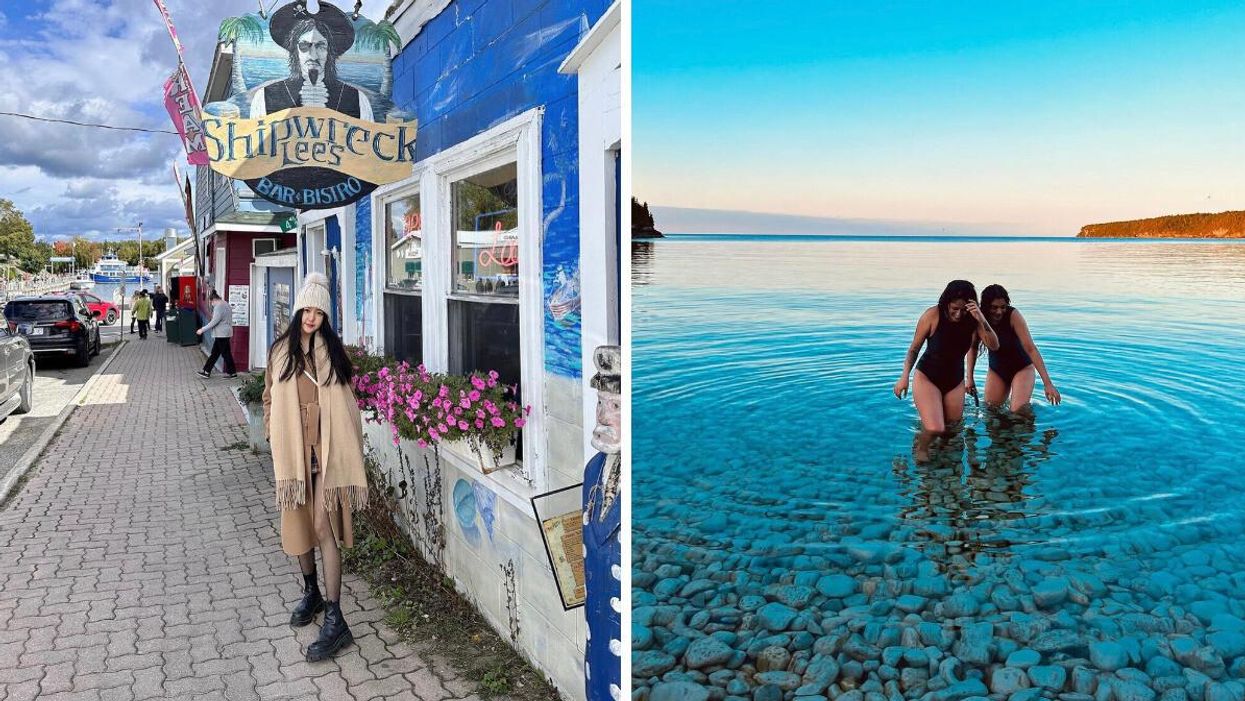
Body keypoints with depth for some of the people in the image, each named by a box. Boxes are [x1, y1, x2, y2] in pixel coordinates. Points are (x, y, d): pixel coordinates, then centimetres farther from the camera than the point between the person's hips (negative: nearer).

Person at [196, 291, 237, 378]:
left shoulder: (219, 307, -17)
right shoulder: (225, 304, 15)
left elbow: (214, 322, -21)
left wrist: (202, 330, -15)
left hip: (221, 335, -10)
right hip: (225, 334, 10)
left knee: (226, 353, -2)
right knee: (215, 353, 11)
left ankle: (232, 372, 6)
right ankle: (206, 371, 15)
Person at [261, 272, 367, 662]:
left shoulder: (333, 350, 1)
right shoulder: (280, 351, 7)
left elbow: (347, 400, 2)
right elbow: (270, 399, 13)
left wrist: (346, 447, -2)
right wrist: (274, 438, 5)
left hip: (326, 448, -3)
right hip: (293, 448, 3)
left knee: (324, 525, -10)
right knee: (297, 523, 13)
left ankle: (334, 620, -9)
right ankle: (311, 593, 36)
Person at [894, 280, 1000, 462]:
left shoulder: (973, 321, -11)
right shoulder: (932, 316, -17)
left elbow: (994, 346, -19)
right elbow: (914, 348, -8)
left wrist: (982, 321, -32)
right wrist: (904, 376, -14)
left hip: (955, 381, 4)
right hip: (927, 377, -4)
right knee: (935, 430, -19)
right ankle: (922, 448, 8)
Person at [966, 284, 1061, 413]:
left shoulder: (1013, 315, -26)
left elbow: (1030, 348, -30)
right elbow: (973, 347, -3)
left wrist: (1047, 383, -33)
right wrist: (970, 378, -6)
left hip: (1021, 368, -3)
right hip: (996, 370, 3)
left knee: (1019, 411, -16)